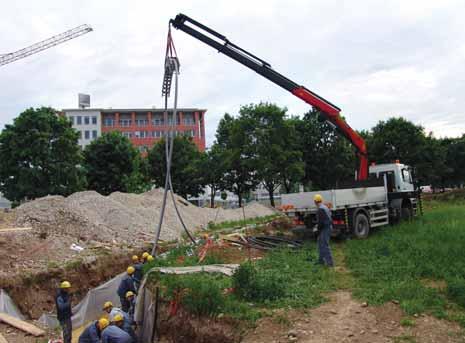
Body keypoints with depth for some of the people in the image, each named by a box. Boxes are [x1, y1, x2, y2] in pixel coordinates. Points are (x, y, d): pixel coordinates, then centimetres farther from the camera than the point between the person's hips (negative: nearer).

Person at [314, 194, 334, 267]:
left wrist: (318, 231, -13)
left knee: (325, 245, -6)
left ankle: (330, 262, -3)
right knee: (321, 244, 18)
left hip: (324, 229, -10)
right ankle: (321, 260, 25)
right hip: (328, 227, 10)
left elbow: (321, 222, -23)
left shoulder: (320, 209, -19)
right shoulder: (325, 207, 13)